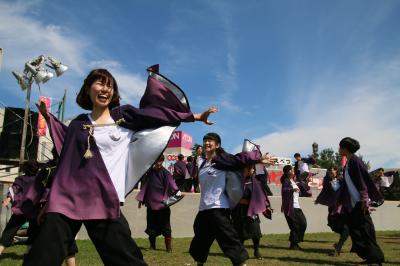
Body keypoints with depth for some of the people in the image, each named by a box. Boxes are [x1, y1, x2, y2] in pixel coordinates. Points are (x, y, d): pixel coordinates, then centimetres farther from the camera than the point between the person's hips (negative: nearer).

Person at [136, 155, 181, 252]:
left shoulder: (165, 173, -2)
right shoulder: (150, 172, 7)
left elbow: (171, 185, -10)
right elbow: (144, 186, 11)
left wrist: (177, 192, -26)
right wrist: (141, 199, 9)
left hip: (163, 203, -3)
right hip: (151, 203, 3)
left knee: (165, 225, -1)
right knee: (152, 224, 9)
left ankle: (168, 246, 8)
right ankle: (152, 245, 24)